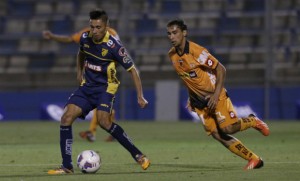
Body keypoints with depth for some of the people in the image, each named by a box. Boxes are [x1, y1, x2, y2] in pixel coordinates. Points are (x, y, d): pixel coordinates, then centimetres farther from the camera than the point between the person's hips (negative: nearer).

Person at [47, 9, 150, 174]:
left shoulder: (113, 46, -19)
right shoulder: (85, 38, -3)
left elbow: (132, 69, -13)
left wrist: (140, 96, -17)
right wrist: (79, 72, 15)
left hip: (106, 87, -6)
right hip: (87, 86, 6)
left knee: (103, 120, -29)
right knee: (66, 117, -11)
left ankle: (138, 156, -19)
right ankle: (67, 166, -4)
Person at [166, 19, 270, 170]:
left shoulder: (196, 51, -20)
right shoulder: (172, 55, 0)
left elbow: (220, 70, -17)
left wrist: (216, 95, -24)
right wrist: (192, 97, 15)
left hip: (215, 96, -6)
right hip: (200, 101, 6)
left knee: (228, 128, -20)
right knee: (217, 134, -3)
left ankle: (252, 121, 13)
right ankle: (254, 160, 7)